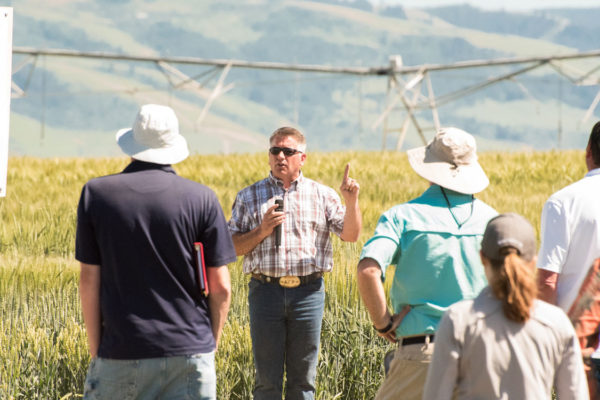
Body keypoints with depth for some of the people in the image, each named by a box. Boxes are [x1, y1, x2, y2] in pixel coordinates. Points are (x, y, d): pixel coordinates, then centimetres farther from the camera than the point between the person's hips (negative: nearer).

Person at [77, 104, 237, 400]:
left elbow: (89, 282, 0)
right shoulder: (201, 199, -1)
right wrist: (212, 343, 12)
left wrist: (95, 350, 6)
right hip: (190, 353, 0)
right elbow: (221, 287, -1)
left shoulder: (96, 194, 0)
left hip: (122, 353, 0)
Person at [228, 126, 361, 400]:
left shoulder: (322, 195, 10)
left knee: (303, 377, 5)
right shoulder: (249, 197, 9)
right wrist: (261, 231, -9)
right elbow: (232, 247, 7)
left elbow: (350, 235, 5)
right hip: (266, 291, -1)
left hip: (308, 292, 1)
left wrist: (351, 202, -11)